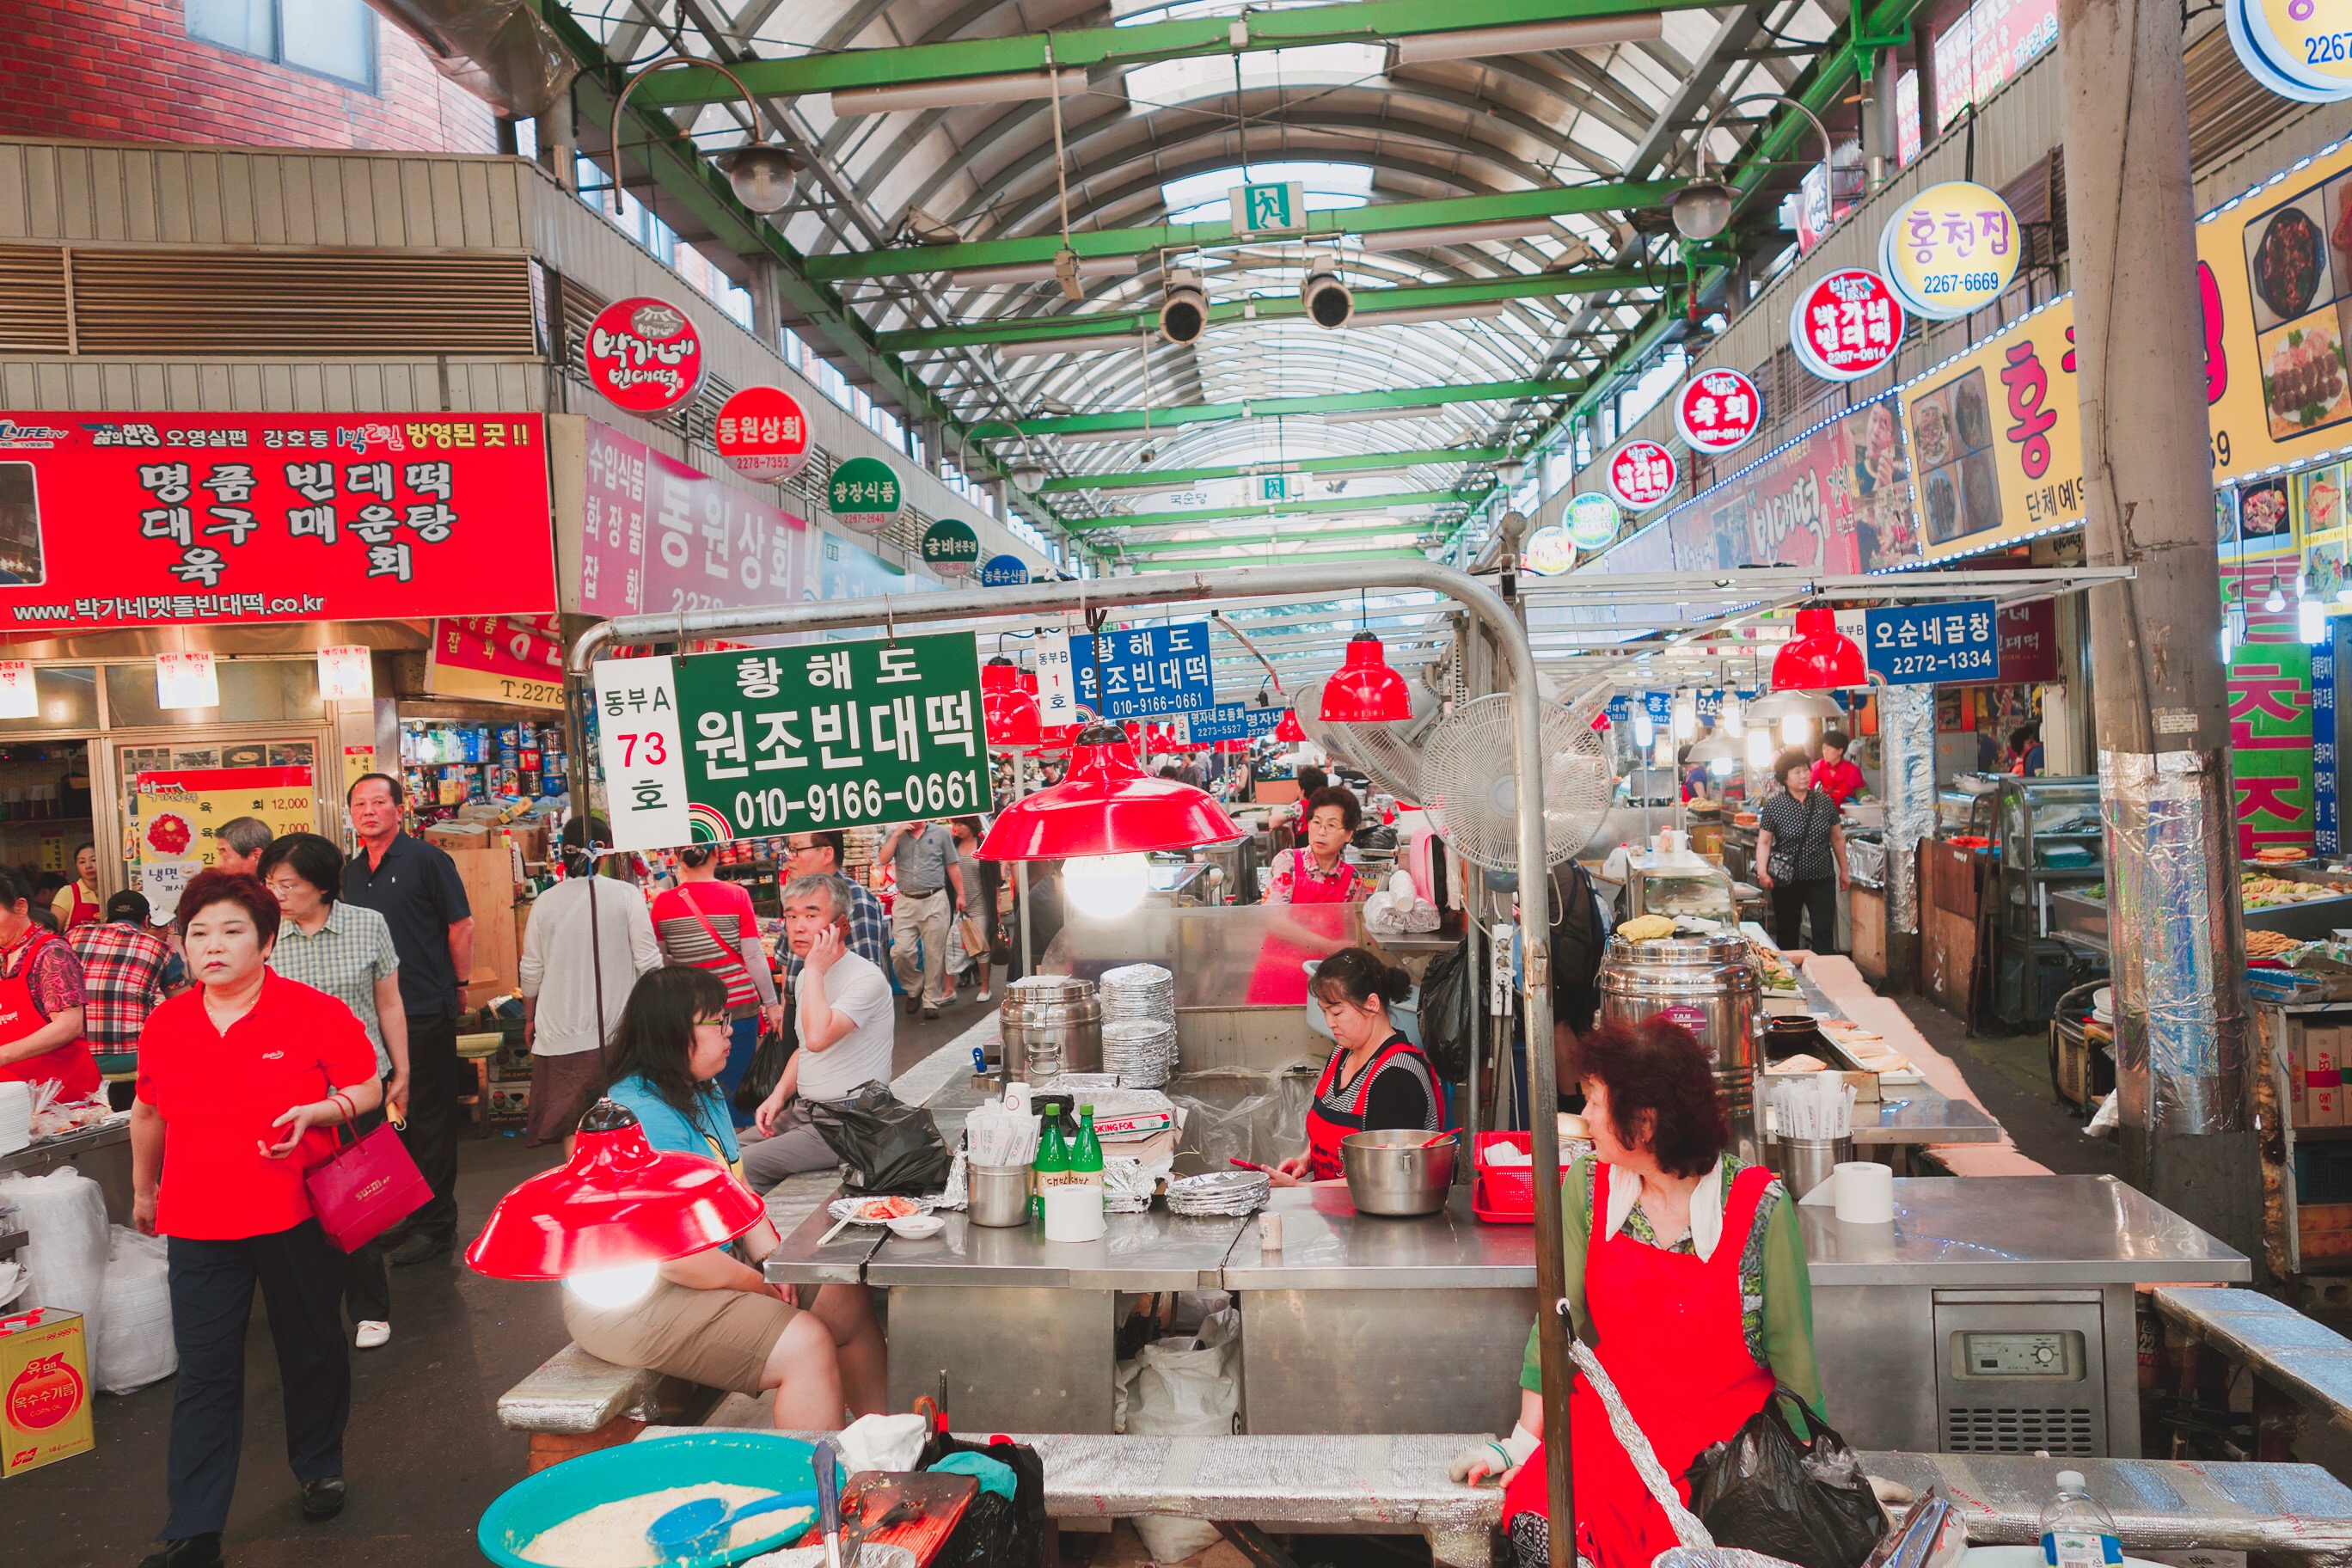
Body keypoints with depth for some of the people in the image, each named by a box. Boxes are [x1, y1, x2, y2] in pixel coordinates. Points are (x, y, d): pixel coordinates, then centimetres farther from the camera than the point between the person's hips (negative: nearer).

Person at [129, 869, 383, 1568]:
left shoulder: (316, 1013, -10)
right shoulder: (165, 1023, 2)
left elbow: (369, 1089, -5)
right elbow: (148, 1112, 17)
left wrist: (317, 1112, -23)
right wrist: (143, 1188, 25)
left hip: (297, 1216, -2)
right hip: (199, 1223, 2)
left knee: (312, 1351, 14)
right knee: (204, 1372, 3)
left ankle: (319, 1468, 37)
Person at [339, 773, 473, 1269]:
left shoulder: (426, 859, -7)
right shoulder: (351, 871, 12)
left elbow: (461, 926, -5)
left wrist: (458, 987, -2)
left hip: (425, 1011, -6)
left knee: (430, 1117, 0)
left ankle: (435, 1223, 9)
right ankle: (403, 1214, 26)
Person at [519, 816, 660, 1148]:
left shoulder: (546, 902, 1)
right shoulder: (626, 894, -7)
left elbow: (531, 971, 7)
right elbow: (648, 962, -7)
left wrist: (530, 1019, 21)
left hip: (560, 1032, 2)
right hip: (616, 1031, -2)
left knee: (570, 1130, 9)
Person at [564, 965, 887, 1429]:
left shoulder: (702, 1093, 9)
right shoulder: (645, 1117, -25)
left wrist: (772, 1261, -4)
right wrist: (760, 1287, -15)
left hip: (714, 1264, 10)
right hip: (636, 1302, -10)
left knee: (848, 1302, 7)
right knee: (806, 1344, -23)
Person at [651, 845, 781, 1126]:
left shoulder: (663, 902, -2)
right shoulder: (736, 896, -8)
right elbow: (754, 957, -7)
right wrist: (771, 1003, 0)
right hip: (738, 1006, -2)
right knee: (734, 1088, 7)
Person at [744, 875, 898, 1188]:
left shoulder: (866, 979, -19)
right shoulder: (808, 977, 11)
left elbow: (818, 1038, -34)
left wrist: (815, 969, -24)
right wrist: (779, 1095, 7)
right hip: (802, 1110, 9)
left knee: (742, 1169, -16)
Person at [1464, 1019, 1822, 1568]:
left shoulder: (1759, 1206, -12)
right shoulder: (1586, 1185, -3)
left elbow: (1790, 1346, -3)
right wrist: (1524, 1439, -1)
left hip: (1731, 1422, -2)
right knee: (1539, 1518, -25)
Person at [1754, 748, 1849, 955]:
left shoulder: (1824, 800, 2)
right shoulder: (1774, 805, -5)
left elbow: (1837, 838, 11)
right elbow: (1764, 842, -5)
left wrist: (1843, 870, 13)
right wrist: (1762, 872, -18)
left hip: (1822, 880, 1)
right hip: (1787, 881, -1)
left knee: (1824, 934, -4)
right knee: (1787, 934, 10)